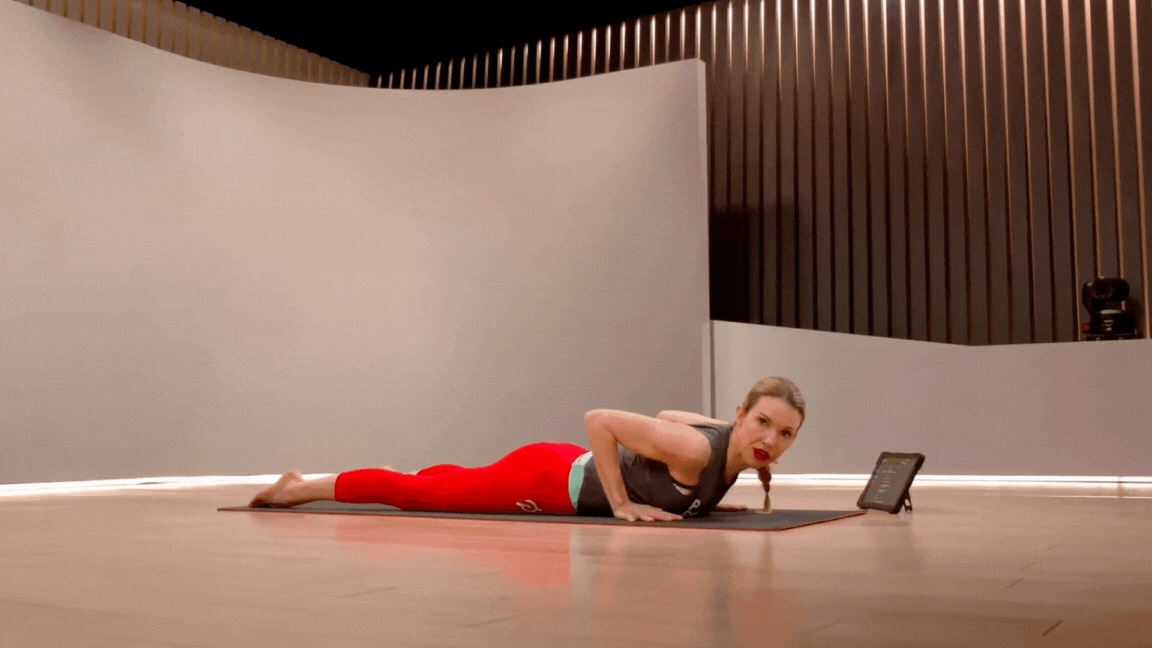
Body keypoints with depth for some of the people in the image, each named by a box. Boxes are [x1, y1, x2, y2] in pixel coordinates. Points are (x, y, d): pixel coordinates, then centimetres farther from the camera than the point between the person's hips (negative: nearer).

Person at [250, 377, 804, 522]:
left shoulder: (735, 444, -7)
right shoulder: (697, 451, -33)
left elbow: (668, 415, 11)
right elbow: (596, 419, -33)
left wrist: (700, 495, 7)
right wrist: (622, 505, -29)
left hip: (569, 473, 7)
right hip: (545, 480, -7)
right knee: (417, 494, 8)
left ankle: (400, 473, 57)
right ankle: (300, 488, 25)